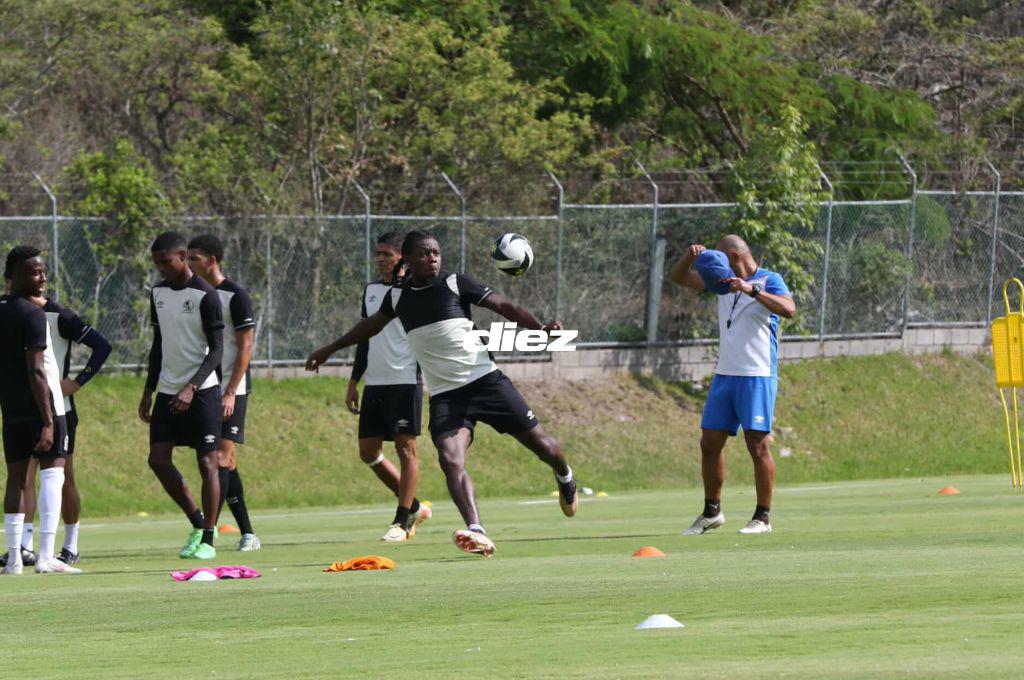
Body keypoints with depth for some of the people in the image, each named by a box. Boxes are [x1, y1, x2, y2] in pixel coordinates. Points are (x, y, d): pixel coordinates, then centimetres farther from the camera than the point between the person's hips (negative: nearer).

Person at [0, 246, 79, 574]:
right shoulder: (32, 315, -13)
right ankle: (46, 556, -13)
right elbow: (36, 371, -19)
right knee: (52, 473, -6)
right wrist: (48, 421, -20)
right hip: (41, 406, -7)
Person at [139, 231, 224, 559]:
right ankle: (197, 520, 16)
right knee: (158, 459, -1)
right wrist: (148, 391, 15)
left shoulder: (205, 296, -11)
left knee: (207, 462, -4)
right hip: (167, 391, 7)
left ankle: (207, 539, 1)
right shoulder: (158, 293, 10)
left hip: (201, 391, -7)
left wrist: (192, 388, -23)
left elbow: (216, 350, -13)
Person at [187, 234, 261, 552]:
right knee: (226, 462, 8)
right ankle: (247, 534, 13)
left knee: (221, 458, -13)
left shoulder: (236, 296, -9)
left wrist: (230, 392, -18)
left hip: (231, 390, -7)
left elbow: (245, 348, -11)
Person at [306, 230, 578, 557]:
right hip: (444, 395, 2)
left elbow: (503, 306, -3)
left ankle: (565, 478, 39)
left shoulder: (455, 284, -2)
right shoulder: (398, 296, 7)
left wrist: (539, 327, -20)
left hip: (485, 380, -2)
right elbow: (372, 324, 27)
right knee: (451, 460, -23)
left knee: (538, 442, 4)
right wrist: (330, 349, 38)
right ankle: (477, 534, -35)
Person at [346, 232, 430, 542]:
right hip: (375, 383, 7)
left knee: (405, 448, -6)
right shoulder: (371, 290, 16)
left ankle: (402, 521, -2)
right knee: (368, 450, 5)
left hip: (405, 380, -7)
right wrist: (354, 382, 20)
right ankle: (413, 507, 19)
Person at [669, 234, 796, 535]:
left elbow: (789, 309, -24)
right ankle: (711, 513, 19)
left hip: (757, 376, -7)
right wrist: (690, 256, -2)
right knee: (710, 443, 8)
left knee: (758, 446, -8)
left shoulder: (769, 281, -5)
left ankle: (762, 518, -2)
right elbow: (679, 277, 19)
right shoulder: (723, 280, 15)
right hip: (724, 375, 7)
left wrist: (752, 289, -31)